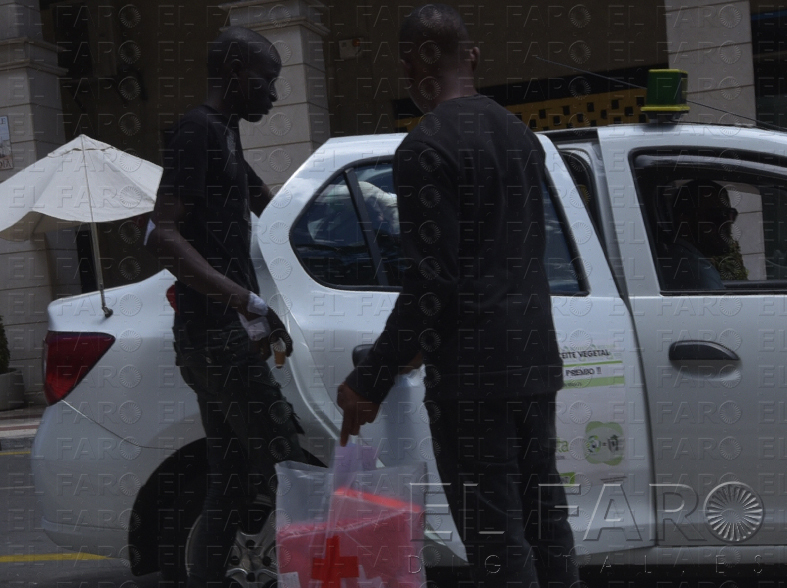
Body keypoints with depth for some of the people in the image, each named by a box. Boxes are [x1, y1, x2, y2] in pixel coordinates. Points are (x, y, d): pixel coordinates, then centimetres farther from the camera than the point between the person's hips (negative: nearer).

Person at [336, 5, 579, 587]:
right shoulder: (521, 135, 12)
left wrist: (369, 383, -13)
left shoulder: (425, 148, -14)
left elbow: (432, 281, -19)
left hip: (470, 378, -8)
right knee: (544, 520, 16)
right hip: (535, 364, 8)